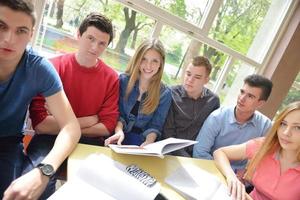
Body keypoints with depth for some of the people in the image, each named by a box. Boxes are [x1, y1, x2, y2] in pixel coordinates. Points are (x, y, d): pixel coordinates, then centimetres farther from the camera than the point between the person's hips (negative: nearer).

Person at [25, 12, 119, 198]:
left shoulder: (111, 78, -2)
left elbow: (107, 126, -4)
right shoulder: (54, 66, -9)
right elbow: (40, 123, -14)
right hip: (50, 138, -2)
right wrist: (86, 121, -10)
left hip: (89, 141, 2)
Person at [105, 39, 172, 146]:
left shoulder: (165, 93, 0)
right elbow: (117, 113, 1)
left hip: (141, 142, 1)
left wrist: (148, 142, -19)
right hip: (120, 139, 0)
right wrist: (119, 130, -18)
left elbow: (155, 126, 0)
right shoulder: (123, 80, 0)